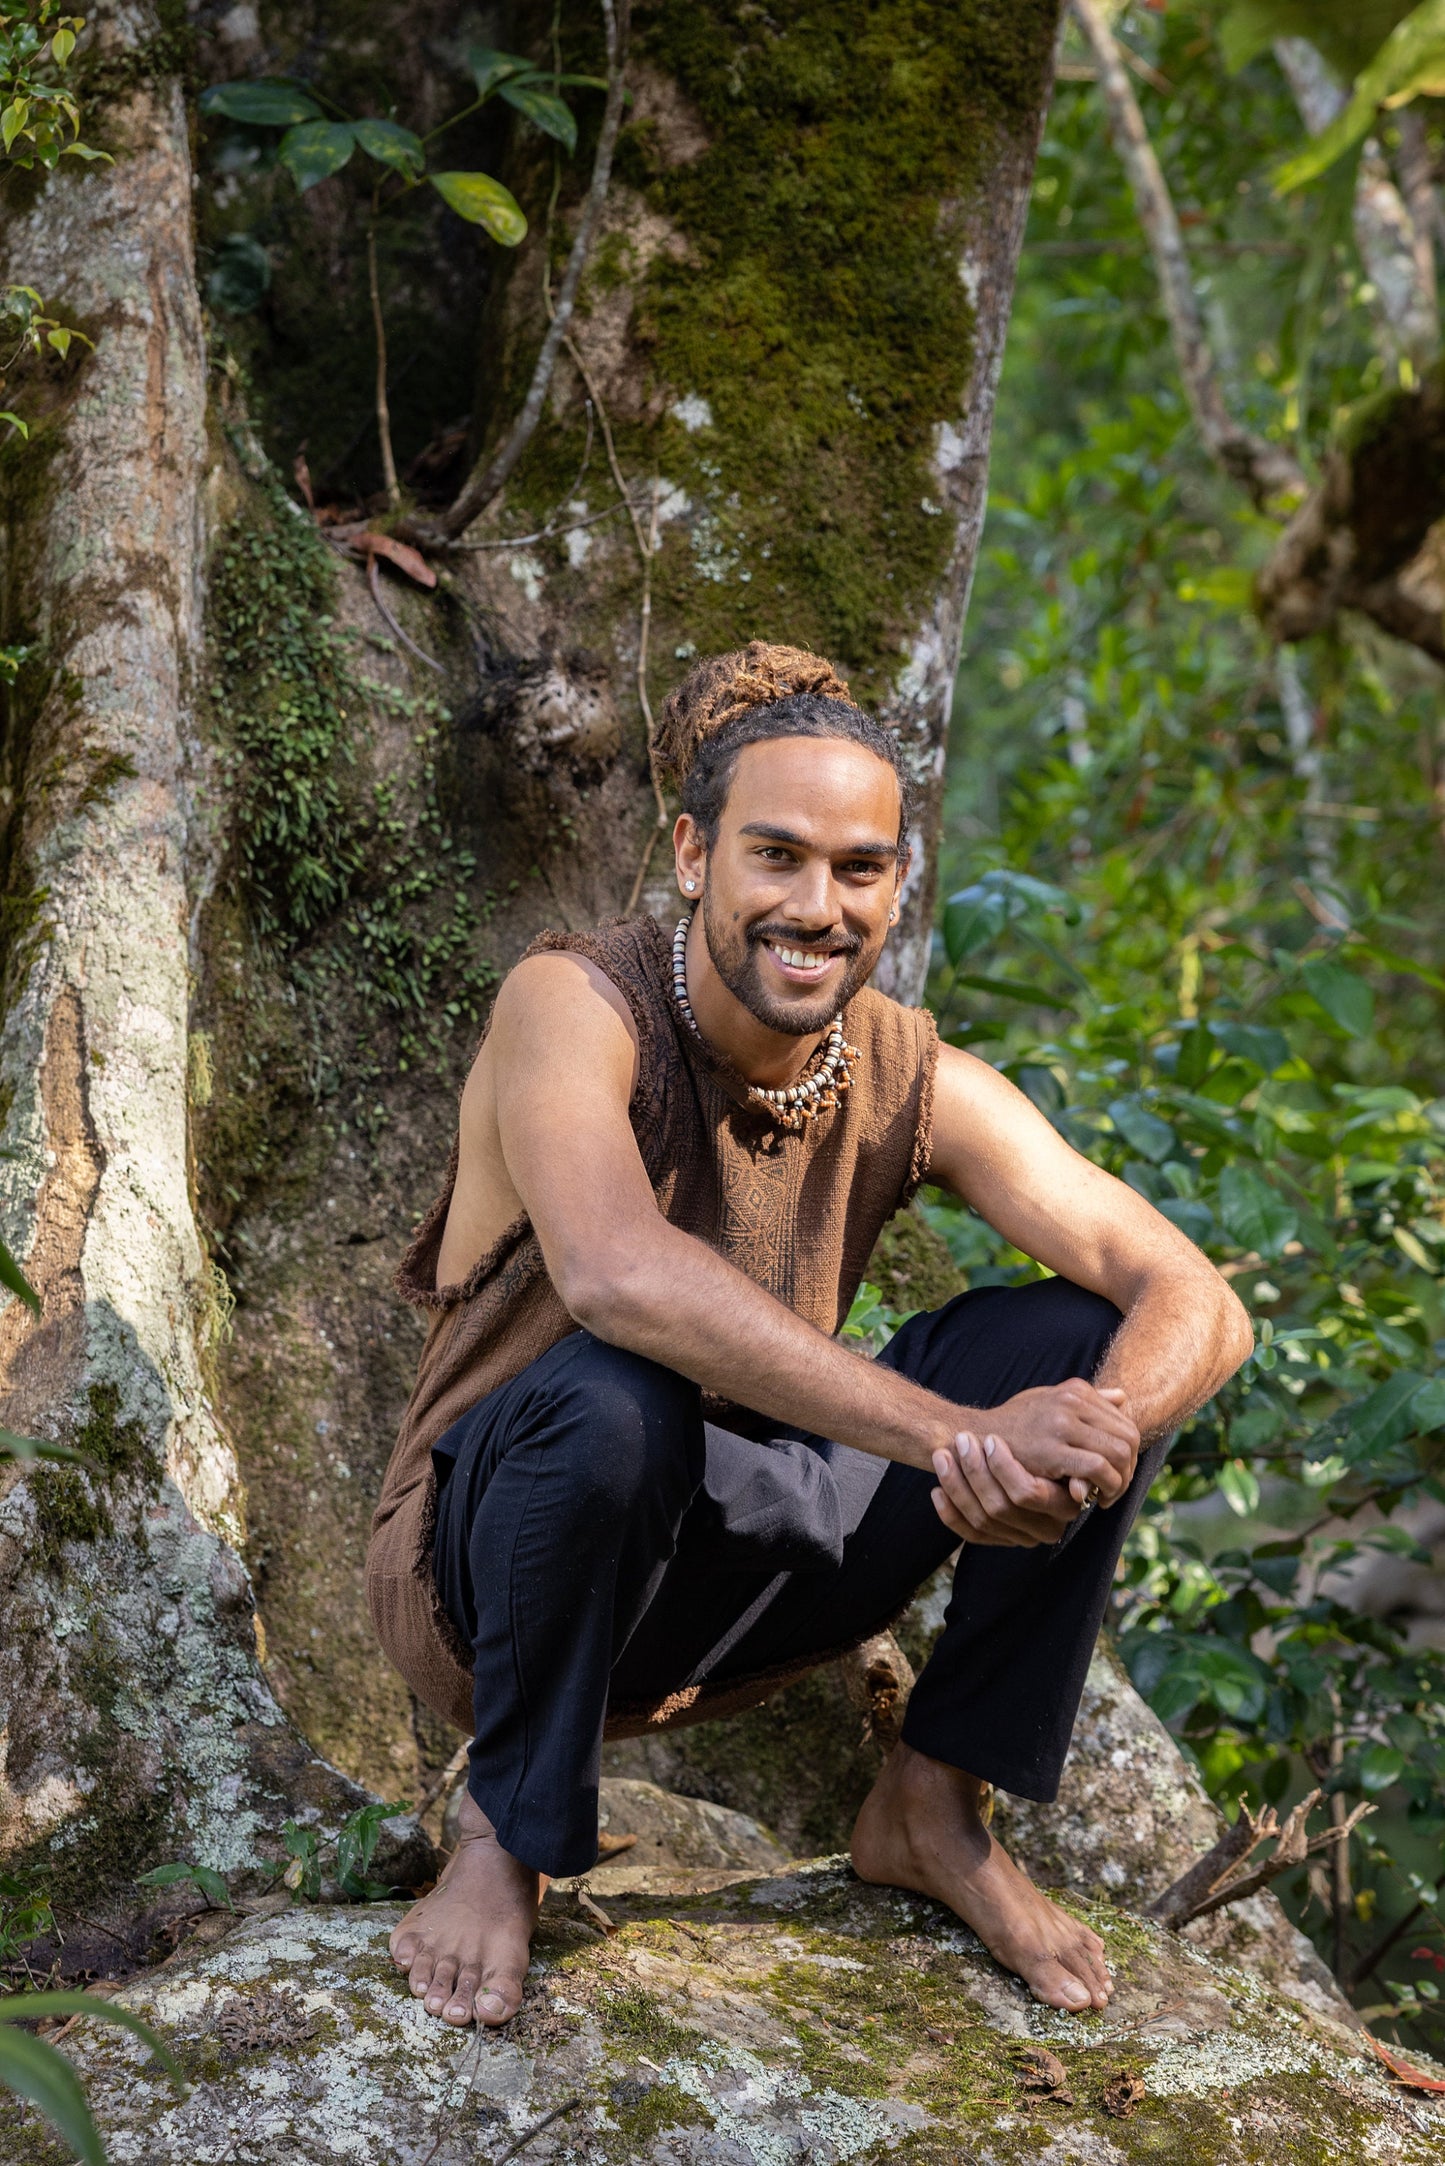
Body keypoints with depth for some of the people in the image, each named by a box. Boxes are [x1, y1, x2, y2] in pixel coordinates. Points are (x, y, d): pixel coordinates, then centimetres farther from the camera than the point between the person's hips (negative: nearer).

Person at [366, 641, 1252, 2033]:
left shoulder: (915, 1084, -7)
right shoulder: (577, 1006, -21)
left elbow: (1202, 1304, -14)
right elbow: (613, 1276, -42)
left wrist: (1091, 1436, -38)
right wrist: (958, 1433, -46)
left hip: (737, 1575, 5)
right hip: (495, 1570, -4)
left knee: (1082, 1334, -13)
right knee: (616, 1394, -39)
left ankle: (932, 1810, 1)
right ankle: (506, 1836, -12)